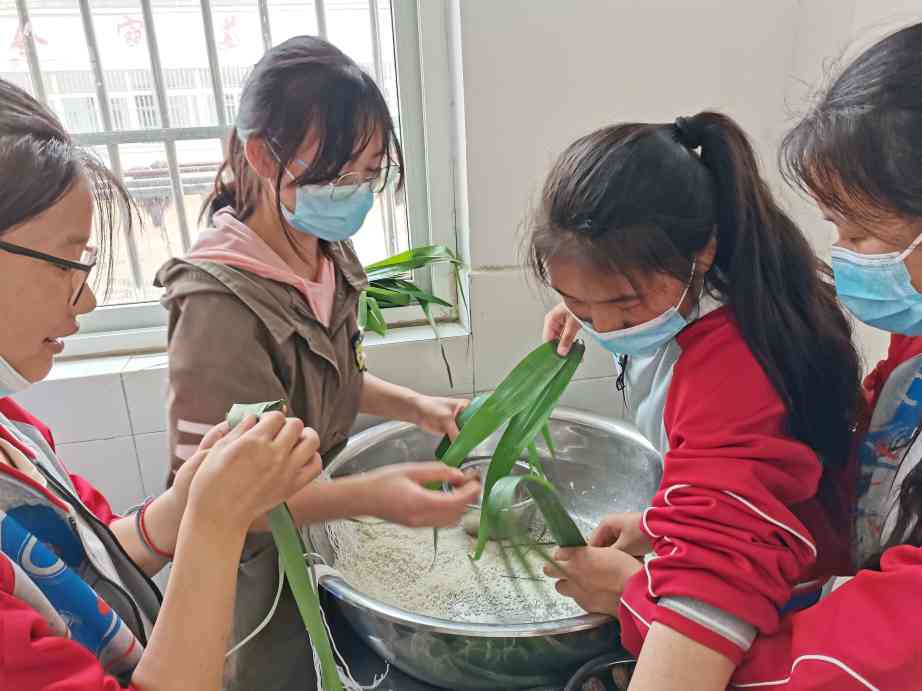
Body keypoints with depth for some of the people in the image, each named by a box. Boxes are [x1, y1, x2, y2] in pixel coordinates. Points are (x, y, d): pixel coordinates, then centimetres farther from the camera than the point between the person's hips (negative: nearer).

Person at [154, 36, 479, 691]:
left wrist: (414, 406, -7)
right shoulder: (221, 304, -31)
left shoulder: (330, 255, -6)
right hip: (258, 575, -6)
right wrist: (366, 496, -40)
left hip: (317, 537, 7)